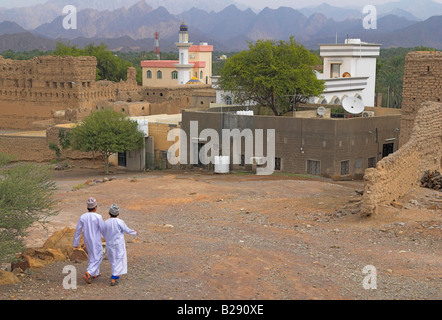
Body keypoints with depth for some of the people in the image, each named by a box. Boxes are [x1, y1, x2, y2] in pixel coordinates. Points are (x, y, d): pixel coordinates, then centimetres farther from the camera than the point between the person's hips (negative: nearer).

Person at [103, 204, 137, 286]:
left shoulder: (106, 223, -6)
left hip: (109, 245, 4)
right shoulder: (120, 222, -16)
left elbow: (104, 234, 6)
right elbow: (127, 230, -6)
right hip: (119, 245, -4)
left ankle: (116, 275, 34)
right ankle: (113, 279, -7)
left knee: (113, 260, 20)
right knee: (119, 261, 2)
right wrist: (135, 232, 14)